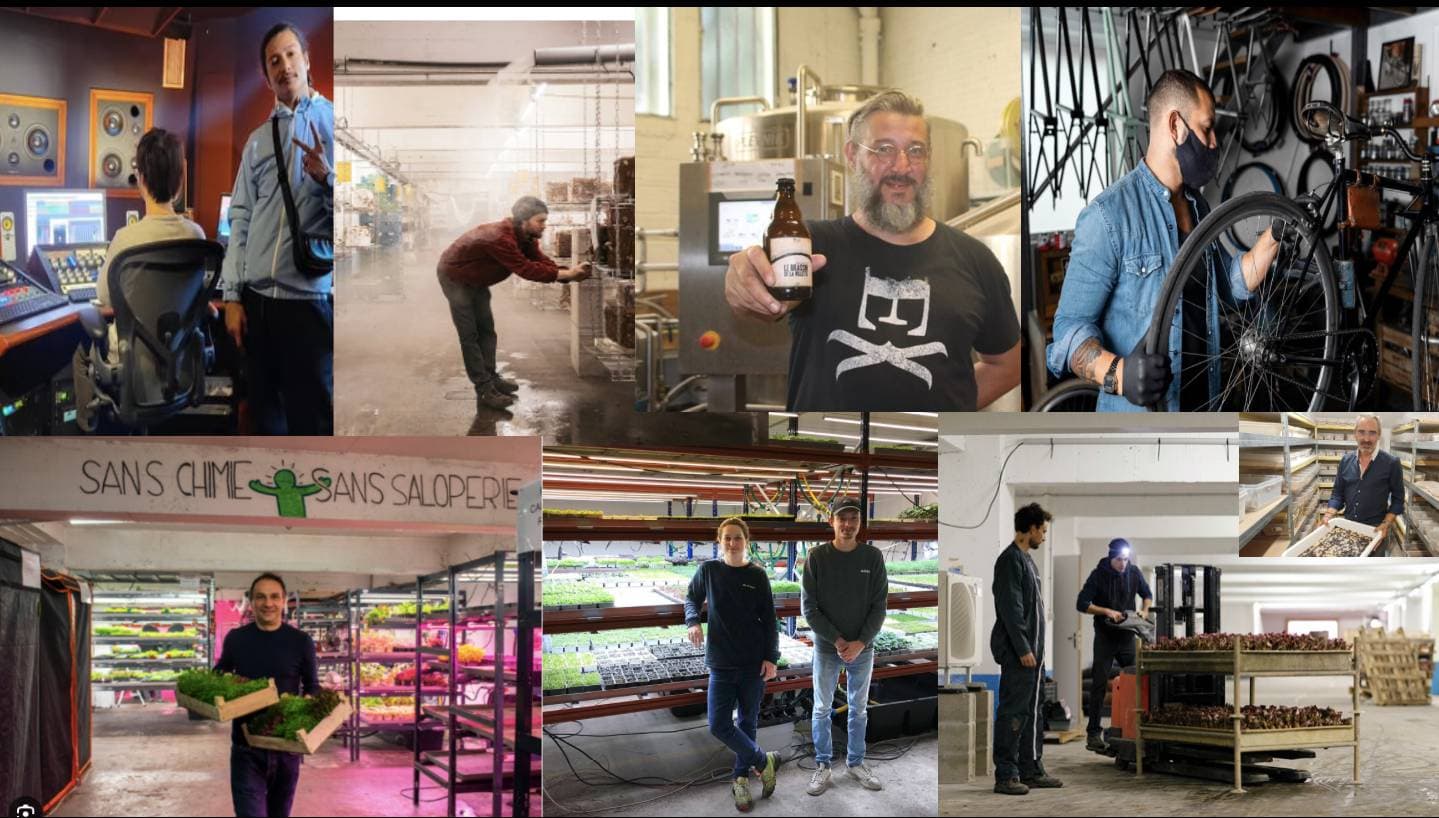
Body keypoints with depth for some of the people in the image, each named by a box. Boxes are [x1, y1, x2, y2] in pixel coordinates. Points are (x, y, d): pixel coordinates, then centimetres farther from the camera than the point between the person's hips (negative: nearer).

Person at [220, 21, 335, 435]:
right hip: (256, 298, 4)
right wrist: (232, 295, 5)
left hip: (309, 297, -4)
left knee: (311, 417, -1)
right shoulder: (258, 139, 13)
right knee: (264, 413, 11)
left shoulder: (331, 122, 2)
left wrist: (326, 178, -21)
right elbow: (240, 218, 11)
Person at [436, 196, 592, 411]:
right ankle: (485, 391, -9)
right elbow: (526, 269, -40)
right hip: (455, 278, -9)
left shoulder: (527, 238, -9)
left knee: (486, 331, 12)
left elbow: (542, 262, -14)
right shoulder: (500, 238, -39)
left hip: (476, 281, 9)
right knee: (470, 335, -8)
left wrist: (571, 274, -31)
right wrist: (565, 274, -40)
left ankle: (490, 378, 21)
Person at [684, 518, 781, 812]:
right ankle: (764, 761, 14)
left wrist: (771, 657, -6)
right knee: (719, 725, -5)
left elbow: (769, 620, 0)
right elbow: (692, 598, 14)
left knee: (747, 722, 9)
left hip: (754, 662, -1)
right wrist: (693, 621, -7)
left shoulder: (757, 575, -3)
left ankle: (741, 778, 25)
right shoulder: (708, 570, -2)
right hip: (721, 663, 1)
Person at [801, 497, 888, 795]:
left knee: (859, 709, 12)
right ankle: (822, 765, 18)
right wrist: (837, 641, -14)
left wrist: (860, 642, -13)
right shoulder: (817, 557, -8)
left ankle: (855, 762, 25)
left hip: (863, 649, 1)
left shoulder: (873, 557, -4)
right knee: (822, 709, 6)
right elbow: (809, 607, -8)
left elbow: (879, 605, -3)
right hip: (826, 648, -1)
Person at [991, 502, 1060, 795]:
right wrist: (1023, 649, -20)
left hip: (1033, 652, 10)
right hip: (1017, 653, -10)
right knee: (1013, 714, -7)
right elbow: (1010, 609, -18)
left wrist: (1035, 649, 17)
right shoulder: (1010, 560, -13)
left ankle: (1032, 771, 19)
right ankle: (1006, 776, -5)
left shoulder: (1026, 560, 18)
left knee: (1033, 714, 13)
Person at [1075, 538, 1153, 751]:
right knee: (1099, 684, -3)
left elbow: (1147, 595, 19)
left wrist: (1144, 611, -1)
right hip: (1105, 636, -4)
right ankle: (1093, 733, -1)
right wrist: (1107, 611, -20)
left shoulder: (1134, 573, 3)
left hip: (1127, 636, 4)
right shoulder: (1099, 574, -7)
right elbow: (1082, 604, -10)